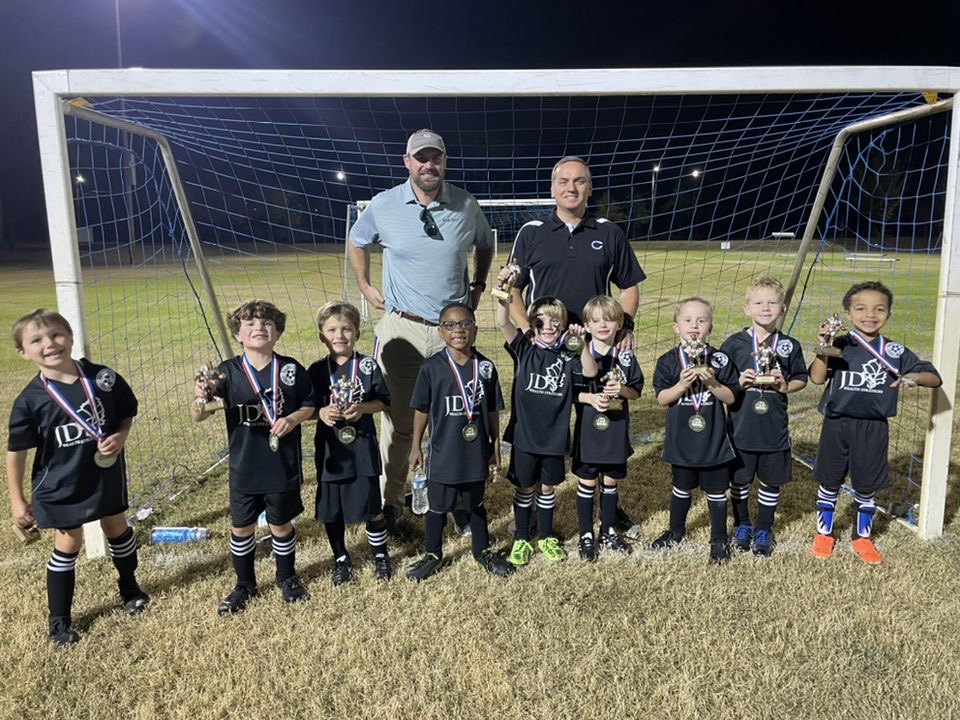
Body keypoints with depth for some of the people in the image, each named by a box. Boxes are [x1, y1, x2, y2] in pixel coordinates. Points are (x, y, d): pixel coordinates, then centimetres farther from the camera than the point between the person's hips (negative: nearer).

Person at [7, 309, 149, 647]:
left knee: (117, 529, 20)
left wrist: (120, 438, -17)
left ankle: (129, 587, 46)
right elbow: (16, 452, -9)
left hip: (107, 475, 2)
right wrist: (17, 500, -5)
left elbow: (127, 414, 3)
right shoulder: (30, 400, -17)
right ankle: (59, 619, 28)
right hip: (61, 486, -2)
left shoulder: (103, 377, -13)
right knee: (68, 545, 8)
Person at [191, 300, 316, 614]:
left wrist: (293, 419, -17)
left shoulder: (291, 369, -8)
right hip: (244, 469, 1)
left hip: (283, 467, 0)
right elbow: (199, 416, -14)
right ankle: (245, 585, 37)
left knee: (281, 526, 16)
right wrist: (200, 399, -36)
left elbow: (310, 405, 3)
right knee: (242, 529, 15)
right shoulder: (227, 372, -10)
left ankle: (287, 577, 41)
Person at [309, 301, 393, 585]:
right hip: (330, 448, 2)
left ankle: (380, 554, 30)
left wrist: (362, 408, -18)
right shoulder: (317, 370, 0)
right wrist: (321, 412, -17)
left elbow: (383, 401, 0)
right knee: (331, 508, 11)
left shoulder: (368, 366, -4)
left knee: (371, 504, 7)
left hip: (362, 446, -2)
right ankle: (341, 558, 31)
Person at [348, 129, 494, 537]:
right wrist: (365, 288, 10)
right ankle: (390, 503, 19)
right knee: (398, 422, 4)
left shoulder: (466, 205, 0)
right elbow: (356, 243, 16)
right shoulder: (384, 206, -3)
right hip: (402, 328, -1)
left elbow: (485, 244, 20)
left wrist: (478, 285, 13)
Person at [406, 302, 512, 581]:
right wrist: (416, 447, -1)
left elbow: (493, 411, 3)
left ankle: (483, 550, 39)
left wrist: (495, 445, 6)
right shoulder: (431, 367, -11)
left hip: (476, 451, 2)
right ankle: (433, 554, 35)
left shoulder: (486, 368, -5)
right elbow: (421, 410, -4)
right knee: (438, 506, 15)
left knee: (476, 504, 20)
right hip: (443, 451, -1)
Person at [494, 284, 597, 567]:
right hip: (525, 435, -2)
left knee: (548, 487, 17)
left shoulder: (567, 356, 1)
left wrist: (582, 343, -25)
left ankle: (546, 537, 35)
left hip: (555, 436, 2)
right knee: (524, 488, 12)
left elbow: (590, 372, -14)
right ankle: (521, 539, 28)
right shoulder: (524, 350, -5)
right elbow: (503, 323, -18)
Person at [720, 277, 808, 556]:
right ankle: (742, 526, 33)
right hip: (741, 427, -1)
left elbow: (801, 379, 8)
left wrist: (786, 386, -11)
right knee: (739, 480, 12)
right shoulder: (734, 343, -5)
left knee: (771, 481, 12)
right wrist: (738, 382, -17)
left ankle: (763, 531, 30)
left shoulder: (789, 346, -1)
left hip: (774, 428, 1)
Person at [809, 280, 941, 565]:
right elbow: (817, 378, -17)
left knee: (866, 487, 13)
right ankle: (824, 533, 29)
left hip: (874, 428, 1)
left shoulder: (895, 352, -2)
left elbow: (935, 378, 2)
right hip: (837, 424, -1)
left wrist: (915, 377, -20)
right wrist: (823, 347, -30)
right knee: (829, 482, 12)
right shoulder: (839, 346, -6)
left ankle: (862, 537, 33)